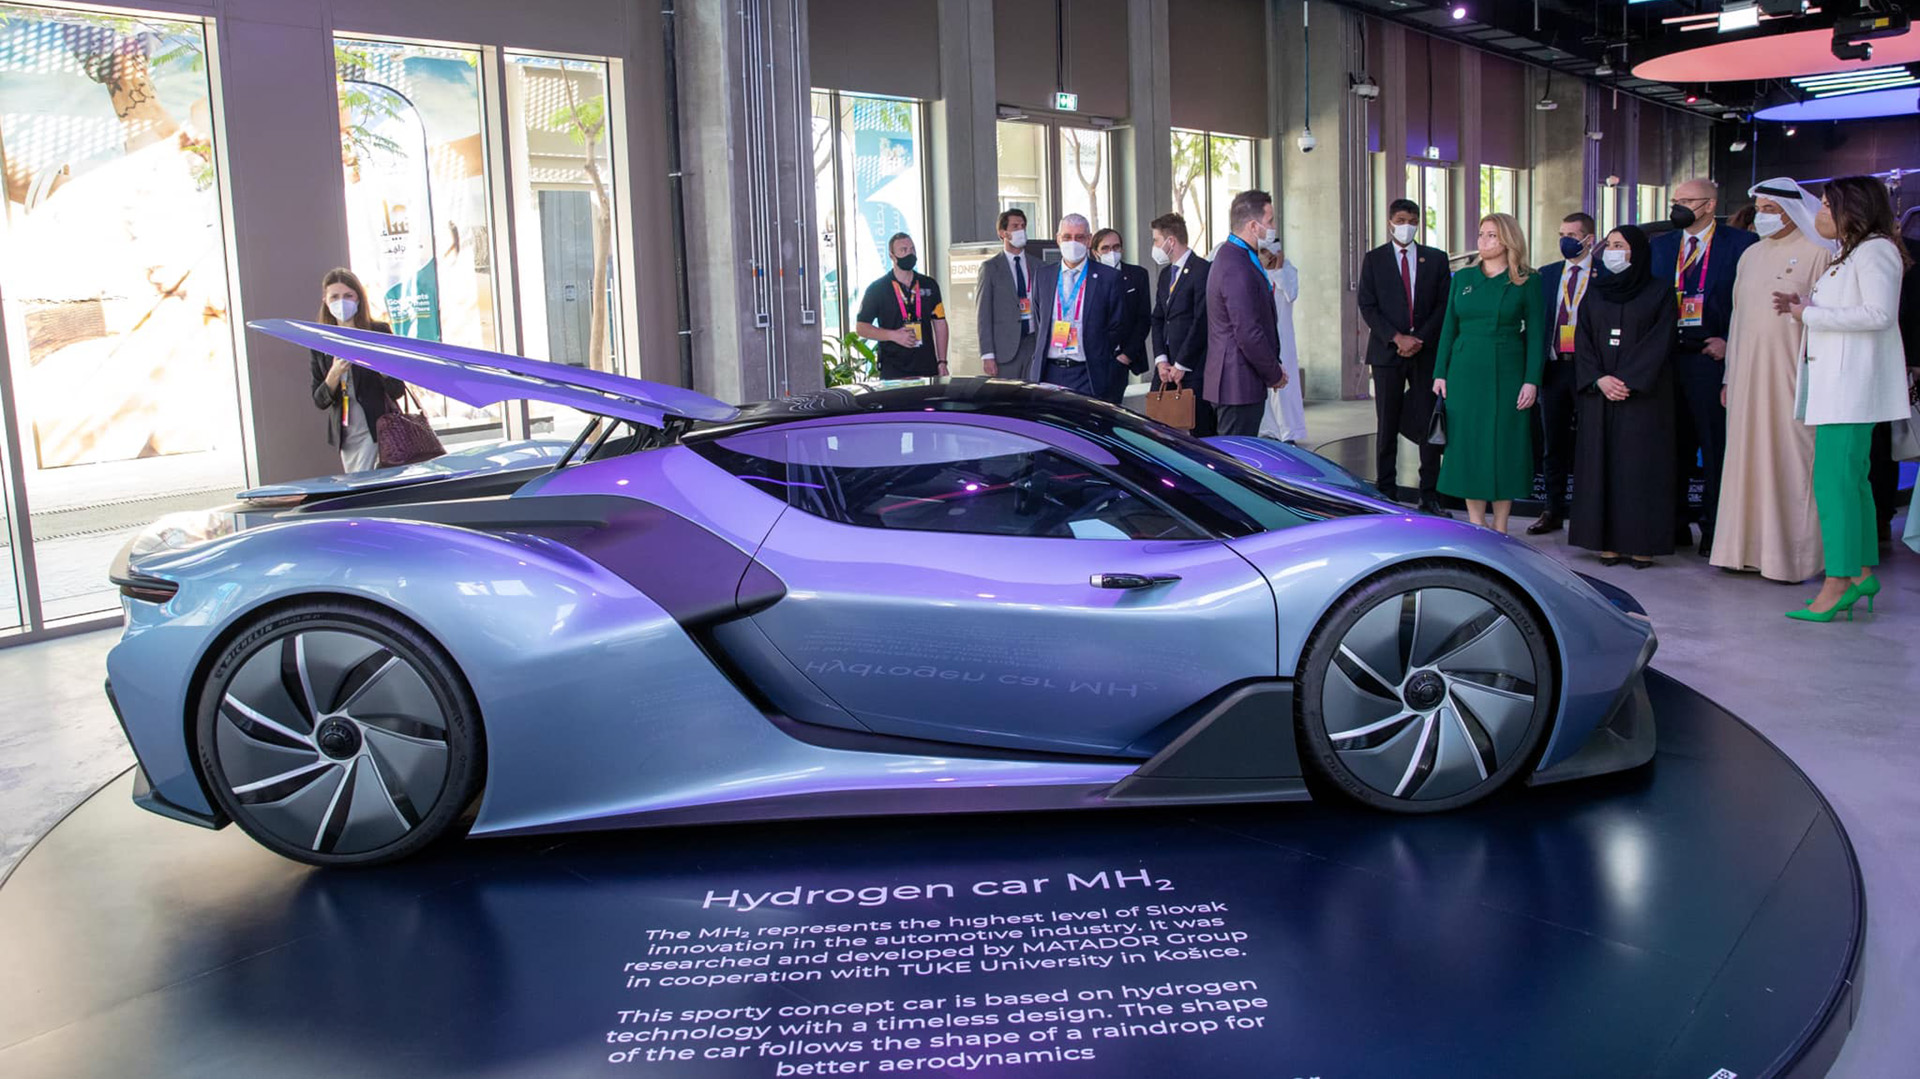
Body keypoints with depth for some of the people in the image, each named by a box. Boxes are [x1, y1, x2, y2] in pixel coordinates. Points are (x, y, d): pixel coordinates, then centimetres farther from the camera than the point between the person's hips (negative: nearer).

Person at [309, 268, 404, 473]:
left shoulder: (379, 332, -2)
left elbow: (397, 391, -5)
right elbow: (319, 402, 4)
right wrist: (335, 374, -14)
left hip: (376, 430, -4)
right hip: (344, 435, 4)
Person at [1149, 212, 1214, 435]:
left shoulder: (1203, 270, -9)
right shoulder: (1165, 274, 18)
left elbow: (1202, 322, -14)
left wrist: (1181, 365, -13)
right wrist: (1160, 359, 2)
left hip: (1194, 368, -8)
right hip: (1167, 367, 8)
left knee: (1201, 431, -5)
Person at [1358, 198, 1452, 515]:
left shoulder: (1436, 259, 10)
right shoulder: (1374, 259, 7)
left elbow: (1444, 305, 5)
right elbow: (1367, 307, 0)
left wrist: (1419, 339, -9)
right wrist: (1397, 338, -12)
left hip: (1426, 351, 1)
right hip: (1387, 352, -1)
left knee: (1430, 424, -1)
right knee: (1387, 426, 2)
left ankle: (1429, 496, 4)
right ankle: (1387, 495, 7)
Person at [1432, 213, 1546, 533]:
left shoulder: (1527, 282, 1)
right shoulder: (1463, 278, 10)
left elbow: (1535, 334, -2)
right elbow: (1449, 328, 10)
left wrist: (1531, 381, -10)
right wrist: (1440, 373, 3)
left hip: (1507, 374, -3)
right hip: (1466, 373, 3)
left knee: (1505, 447, 0)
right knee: (1469, 446, 2)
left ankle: (1500, 527, 8)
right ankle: (1476, 525, 9)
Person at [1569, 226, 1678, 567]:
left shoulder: (1658, 292, 2)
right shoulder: (1595, 294, 14)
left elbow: (1660, 342, -7)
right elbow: (1583, 341, 6)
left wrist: (1629, 380, -17)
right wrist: (1599, 379, -10)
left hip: (1643, 394, -4)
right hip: (1599, 394, 4)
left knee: (1640, 464, -5)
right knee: (1602, 463, 0)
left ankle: (1641, 544, -3)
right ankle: (1608, 541, 3)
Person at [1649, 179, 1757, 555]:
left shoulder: (1740, 244, -1)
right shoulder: (1660, 245, 14)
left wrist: (1730, 343, -10)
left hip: (1710, 357, -4)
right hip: (1666, 358, 4)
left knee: (1716, 446, -1)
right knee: (1673, 444, 9)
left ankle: (1715, 529, 6)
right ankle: (1674, 524, 18)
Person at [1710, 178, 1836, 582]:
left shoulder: (1817, 254, -3)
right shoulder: (1751, 255, 15)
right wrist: (1730, 375, 14)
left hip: (1790, 372, -6)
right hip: (1747, 373, 6)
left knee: (1790, 458, -5)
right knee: (1745, 454, 6)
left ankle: (1789, 555, 0)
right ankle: (1746, 547, 13)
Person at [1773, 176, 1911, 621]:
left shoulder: (1875, 250, -9)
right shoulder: (1848, 255, 21)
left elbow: (1879, 314, -19)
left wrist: (1810, 313, -13)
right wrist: (1801, 306, 7)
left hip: (1853, 383, -10)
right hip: (1835, 381, 10)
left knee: (1833, 478, -14)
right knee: (1849, 478, 11)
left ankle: (1838, 583, -15)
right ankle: (1862, 572, 16)